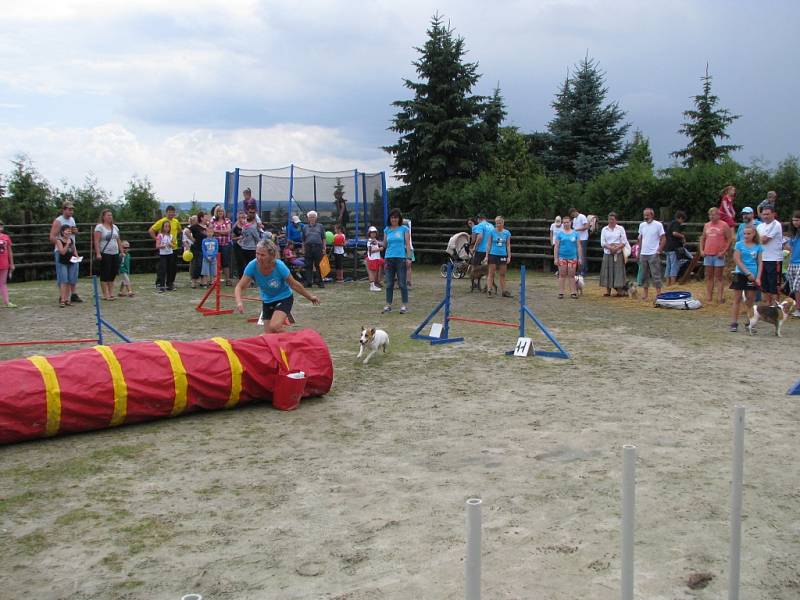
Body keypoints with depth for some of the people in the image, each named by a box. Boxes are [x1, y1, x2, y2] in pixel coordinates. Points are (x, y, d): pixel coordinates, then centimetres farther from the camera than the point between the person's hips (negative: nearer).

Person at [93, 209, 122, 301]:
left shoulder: (115, 227, 15)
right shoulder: (99, 227, -5)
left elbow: (118, 240, 19)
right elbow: (96, 241, -12)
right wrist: (98, 253, -19)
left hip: (115, 253, 7)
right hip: (105, 254, -7)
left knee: (113, 274, 8)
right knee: (105, 275, -4)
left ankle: (111, 293, 14)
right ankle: (106, 294, -1)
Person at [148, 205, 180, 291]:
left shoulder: (176, 222, 5)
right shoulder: (161, 221, -10)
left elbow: (179, 230, 26)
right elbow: (151, 230, -11)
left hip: (173, 247, 5)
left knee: (173, 267, 7)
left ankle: (170, 283, 20)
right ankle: (160, 283, 7)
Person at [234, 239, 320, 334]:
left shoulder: (279, 266, -30)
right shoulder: (252, 266, -24)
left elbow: (294, 284, -14)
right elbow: (239, 287, -21)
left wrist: (310, 297, -3)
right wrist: (239, 302, -41)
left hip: (284, 298, -4)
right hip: (267, 301, 4)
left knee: (274, 327, -25)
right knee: (268, 333, 5)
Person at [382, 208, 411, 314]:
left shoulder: (404, 229, 2)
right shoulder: (387, 230, 11)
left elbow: (408, 244, 0)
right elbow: (385, 244, 15)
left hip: (400, 258, -3)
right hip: (389, 258, 3)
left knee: (402, 283, -2)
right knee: (389, 283, 7)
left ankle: (404, 305, 4)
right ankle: (388, 304, 13)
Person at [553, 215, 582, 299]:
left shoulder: (575, 234, 6)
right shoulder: (560, 234, 3)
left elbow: (579, 246, 7)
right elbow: (556, 247, 2)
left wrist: (580, 258, 2)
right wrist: (555, 258, -3)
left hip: (572, 257, 1)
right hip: (562, 257, -1)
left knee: (571, 275, 3)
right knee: (562, 275, 2)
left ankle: (573, 292, 6)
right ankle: (561, 293, 6)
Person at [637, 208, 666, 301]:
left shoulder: (658, 225, -6)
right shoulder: (642, 225, 9)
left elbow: (664, 239, -4)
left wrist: (658, 251, -11)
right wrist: (639, 251, 13)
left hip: (653, 254, -5)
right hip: (643, 254, 5)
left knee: (656, 275, -5)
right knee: (644, 275, 10)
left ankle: (658, 293, -3)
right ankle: (645, 293, 17)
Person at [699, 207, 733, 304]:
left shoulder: (724, 225, -3)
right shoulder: (706, 225, 12)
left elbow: (729, 239, -5)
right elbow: (702, 238, 19)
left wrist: (724, 251, -13)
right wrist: (701, 250, 6)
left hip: (719, 255, -5)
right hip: (707, 255, 5)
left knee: (718, 277, -2)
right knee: (708, 277, 8)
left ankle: (720, 298, -1)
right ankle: (708, 297, 13)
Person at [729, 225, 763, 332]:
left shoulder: (758, 247, 5)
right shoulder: (739, 245, -2)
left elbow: (760, 263, 5)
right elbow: (737, 260, -8)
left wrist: (758, 277, -5)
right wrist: (748, 273, -13)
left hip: (753, 276, 2)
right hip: (740, 274, -2)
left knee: (751, 300, 6)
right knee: (737, 299, 1)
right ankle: (734, 323, 2)